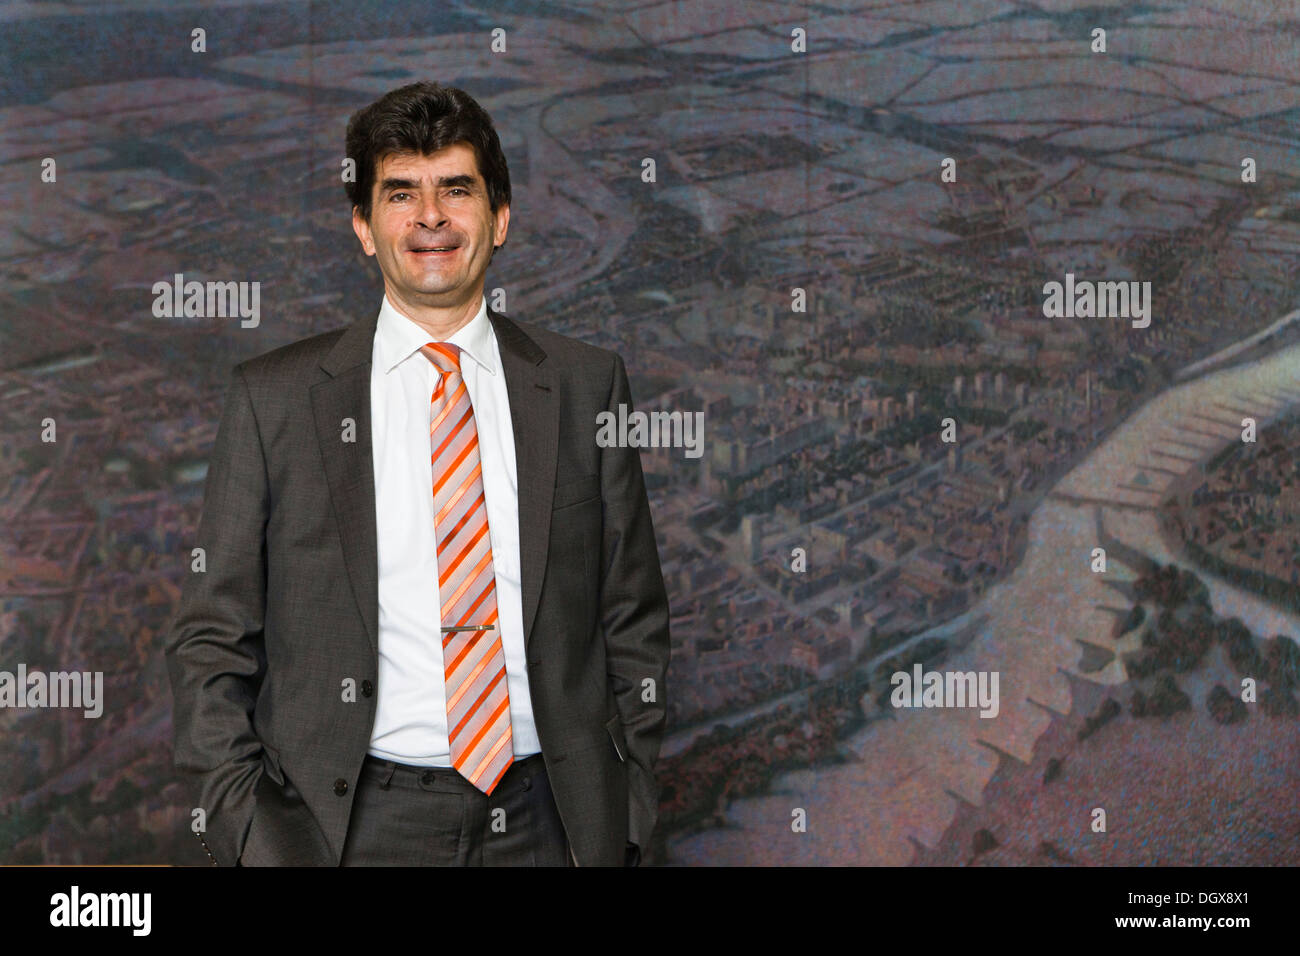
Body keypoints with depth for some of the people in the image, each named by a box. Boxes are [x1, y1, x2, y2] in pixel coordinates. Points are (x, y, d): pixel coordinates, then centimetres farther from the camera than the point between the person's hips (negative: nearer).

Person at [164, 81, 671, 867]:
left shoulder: (585, 385, 5)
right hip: (354, 825, -1)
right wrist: (247, 834, -6)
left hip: (545, 823, 1)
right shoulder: (274, 397, 1)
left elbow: (634, 620, 8)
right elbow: (213, 640, 2)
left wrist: (626, 816, 1)